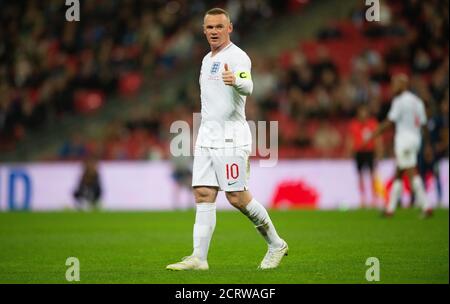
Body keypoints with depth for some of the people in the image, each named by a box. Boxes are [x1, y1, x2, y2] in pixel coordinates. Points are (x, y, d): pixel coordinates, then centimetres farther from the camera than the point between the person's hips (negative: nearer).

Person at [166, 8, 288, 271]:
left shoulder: (237, 57, -9)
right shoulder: (207, 60, 18)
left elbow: (247, 87, -29)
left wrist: (236, 81, -51)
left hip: (231, 138, -8)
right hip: (206, 138, 8)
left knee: (237, 197, -7)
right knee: (203, 195, -1)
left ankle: (276, 244, 10)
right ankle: (199, 258, -4)